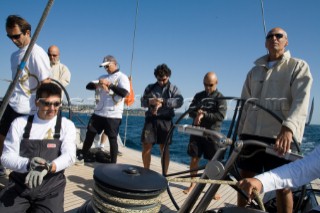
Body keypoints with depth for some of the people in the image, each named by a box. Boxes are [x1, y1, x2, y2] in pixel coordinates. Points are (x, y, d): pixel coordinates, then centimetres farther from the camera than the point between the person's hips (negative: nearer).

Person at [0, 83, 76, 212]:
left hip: (51, 187, 0)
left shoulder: (67, 125, 1)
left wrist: (47, 167, -29)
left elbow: (69, 155, -10)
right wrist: (28, 164, -20)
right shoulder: (20, 123, 4)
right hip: (19, 185, 0)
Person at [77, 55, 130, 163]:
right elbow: (88, 86, 9)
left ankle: (113, 163, 11)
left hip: (113, 115, -6)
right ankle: (83, 154, 34)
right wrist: (98, 85, -12)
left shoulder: (122, 77, -4)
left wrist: (109, 84, -19)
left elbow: (124, 93, -20)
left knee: (112, 138, 1)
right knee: (90, 133, 14)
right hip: (99, 112, 6)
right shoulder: (103, 77, 15)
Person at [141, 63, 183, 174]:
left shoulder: (173, 88, 8)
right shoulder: (150, 87, 16)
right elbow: (142, 101, 11)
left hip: (165, 120, -2)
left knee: (164, 148, 2)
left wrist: (163, 102, -21)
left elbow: (179, 101, -9)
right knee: (146, 146, 1)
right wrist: (150, 101, -12)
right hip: (151, 119, 2)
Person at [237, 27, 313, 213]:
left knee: (283, 185, 2)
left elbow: (301, 100, -12)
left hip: (281, 136, -4)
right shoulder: (255, 71, 19)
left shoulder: (298, 66, 4)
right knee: (245, 180, 10)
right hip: (251, 134, 5)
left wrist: (288, 128, -29)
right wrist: (240, 132, 12)